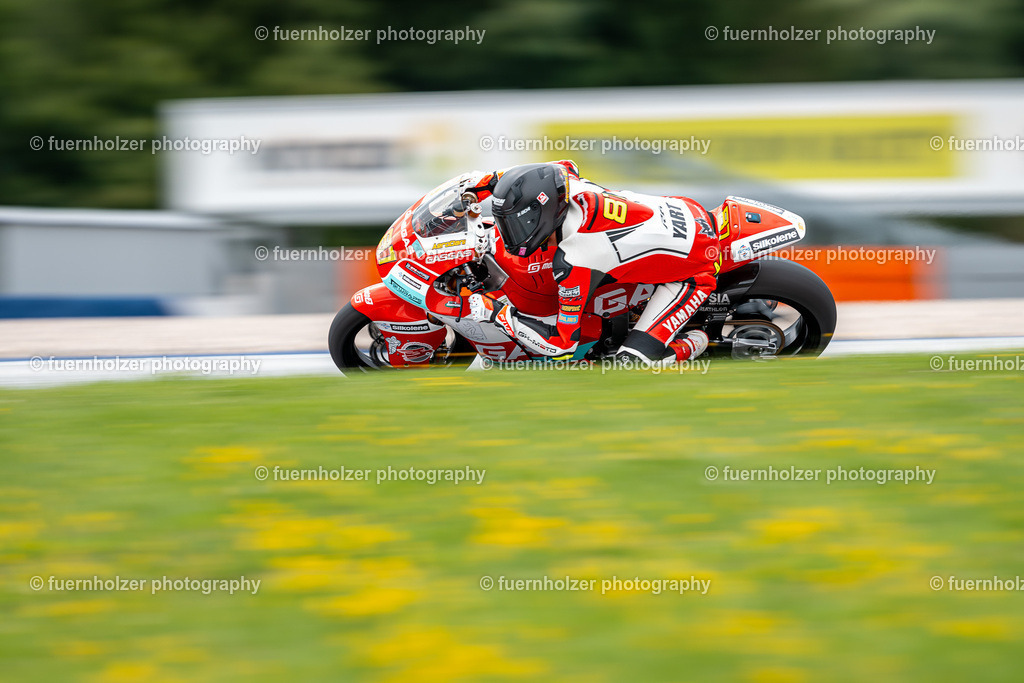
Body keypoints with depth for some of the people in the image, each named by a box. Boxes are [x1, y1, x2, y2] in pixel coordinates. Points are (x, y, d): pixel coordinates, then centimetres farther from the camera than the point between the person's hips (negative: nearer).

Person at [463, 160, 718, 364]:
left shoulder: (571, 262, -31)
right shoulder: (568, 187, -12)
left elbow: (563, 343, -21)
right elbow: (565, 167, 16)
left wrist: (495, 312, -17)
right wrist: (489, 182, 10)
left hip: (696, 270, -8)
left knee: (631, 362, -16)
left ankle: (690, 345, 8)